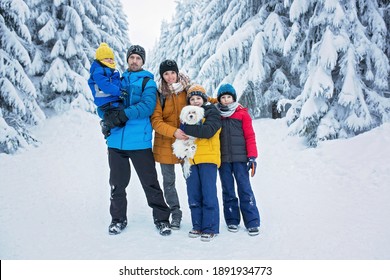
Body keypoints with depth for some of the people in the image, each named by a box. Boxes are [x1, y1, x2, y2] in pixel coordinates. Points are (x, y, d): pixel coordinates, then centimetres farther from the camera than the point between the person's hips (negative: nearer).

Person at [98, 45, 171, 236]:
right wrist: (109, 116, -9)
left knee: (150, 182, 1)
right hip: (116, 140, 4)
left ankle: (161, 218, 15)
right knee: (117, 183, 12)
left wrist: (124, 114, -22)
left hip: (140, 141, -4)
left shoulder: (148, 82, 4)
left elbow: (148, 106, -12)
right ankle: (118, 219, 28)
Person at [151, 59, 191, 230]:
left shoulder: (187, 89, 1)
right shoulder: (159, 94, -4)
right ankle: (175, 214, 24)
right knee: (169, 181, 8)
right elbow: (156, 121, -11)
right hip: (165, 144, 0)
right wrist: (173, 132, -26)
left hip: (187, 141, 0)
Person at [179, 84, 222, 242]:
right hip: (192, 159, 6)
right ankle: (198, 226, 16)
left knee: (208, 194, -5)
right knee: (194, 195, 5)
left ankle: (210, 228, 3)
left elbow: (208, 131, -16)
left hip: (208, 158, -5)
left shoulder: (212, 112, 2)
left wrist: (187, 128, -16)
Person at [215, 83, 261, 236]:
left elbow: (250, 136, 1)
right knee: (227, 190, 8)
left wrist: (252, 157, -6)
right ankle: (232, 220, 20)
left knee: (245, 189, -2)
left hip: (240, 158, -2)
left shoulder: (242, 113, 3)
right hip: (223, 159, 2)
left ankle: (252, 222, 5)